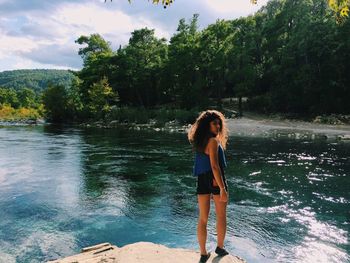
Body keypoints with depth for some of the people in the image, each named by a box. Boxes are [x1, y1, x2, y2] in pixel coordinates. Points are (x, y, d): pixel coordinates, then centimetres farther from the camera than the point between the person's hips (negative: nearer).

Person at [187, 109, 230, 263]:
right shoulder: (213, 141, -15)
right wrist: (223, 189, -21)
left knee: (202, 218, 10)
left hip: (202, 180, 7)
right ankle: (220, 247, 30)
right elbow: (214, 166, -22)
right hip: (215, 180, -7)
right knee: (221, 216, 15)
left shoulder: (200, 141, 9)